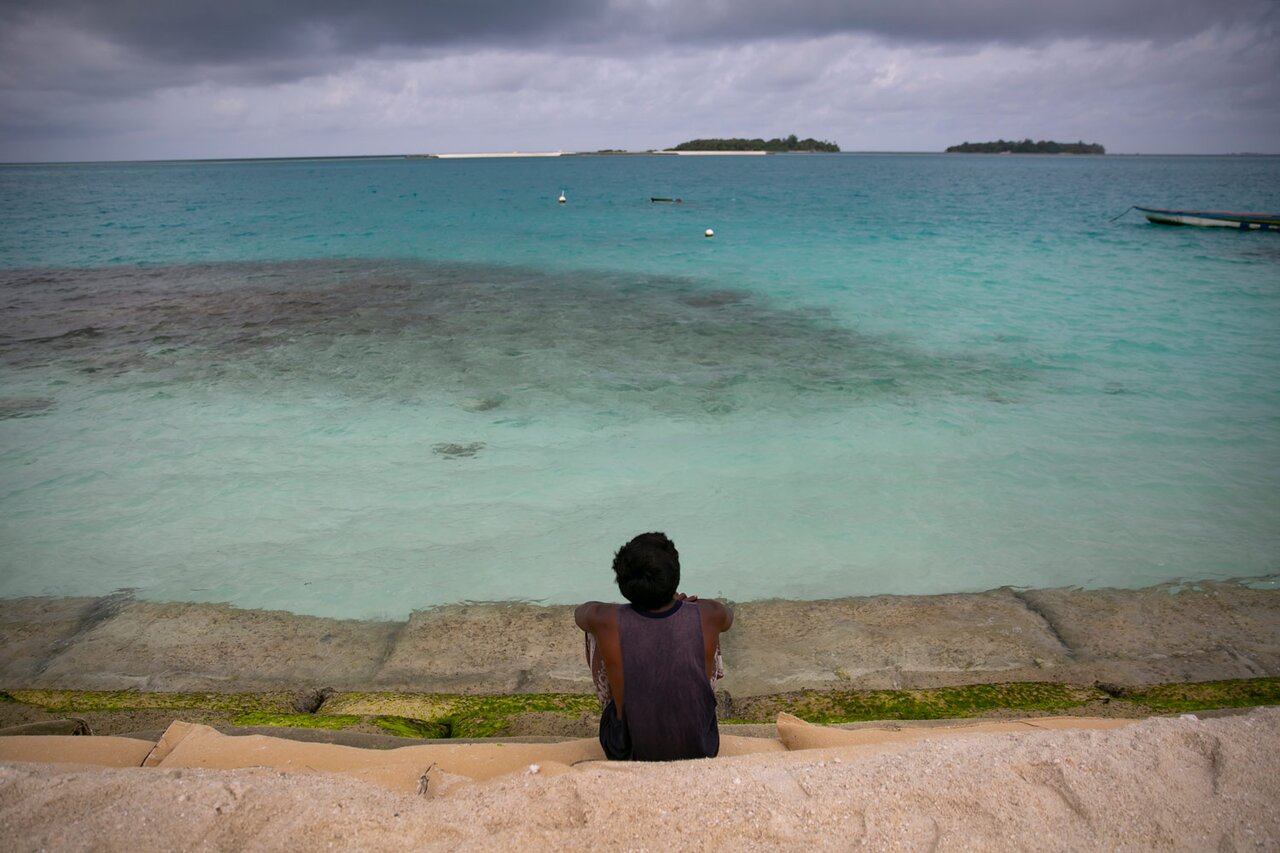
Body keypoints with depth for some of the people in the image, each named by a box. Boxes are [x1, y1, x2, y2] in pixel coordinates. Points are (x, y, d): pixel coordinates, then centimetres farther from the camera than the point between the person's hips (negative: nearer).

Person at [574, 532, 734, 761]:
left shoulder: (606, 621, -25)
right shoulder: (707, 616, -23)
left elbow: (579, 612, 3)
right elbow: (729, 614, 6)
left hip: (628, 753, -1)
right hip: (700, 751, 1)